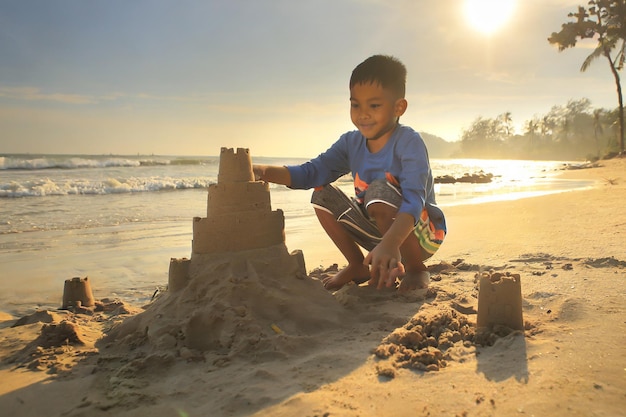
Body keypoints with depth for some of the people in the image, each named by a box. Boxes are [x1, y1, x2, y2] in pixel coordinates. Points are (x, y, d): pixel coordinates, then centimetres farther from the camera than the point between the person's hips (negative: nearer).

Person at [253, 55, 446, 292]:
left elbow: (414, 200, -36)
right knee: (323, 195, -4)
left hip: (422, 233, -6)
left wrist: (390, 243, -53)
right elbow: (310, 173, -10)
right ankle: (359, 266, 10)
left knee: (381, 189, -33)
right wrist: (262, 171, -27)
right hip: (379, 231, 6)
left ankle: (415, 270, -12)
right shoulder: (351, 143, -3)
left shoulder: (409, 142, -23)